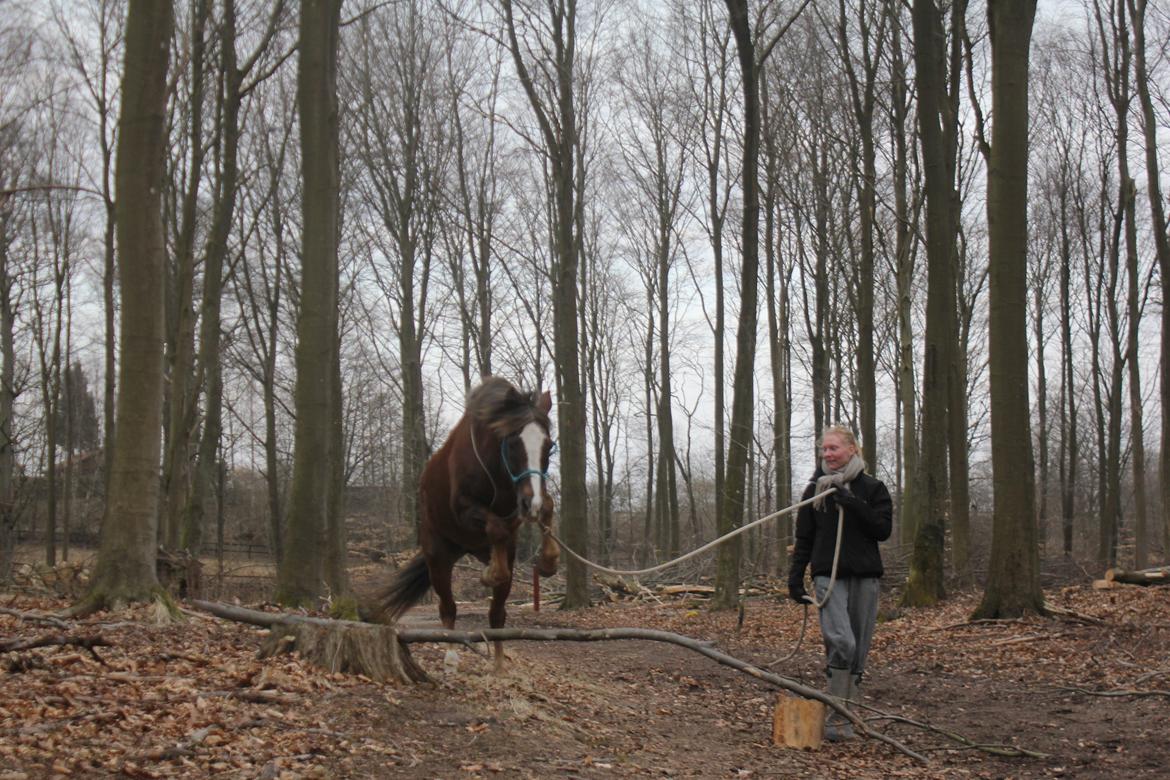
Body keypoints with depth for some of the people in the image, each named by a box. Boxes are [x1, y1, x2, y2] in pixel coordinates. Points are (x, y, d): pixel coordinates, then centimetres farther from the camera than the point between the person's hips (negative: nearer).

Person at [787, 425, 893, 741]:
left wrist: (854, 505, -14)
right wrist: (795, 578, 6)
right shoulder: (815, 489, 9)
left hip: (865, 576, 1)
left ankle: (845, 716, 14)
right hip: (829, 575, -1)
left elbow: (883, 530, -4)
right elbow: (804, 539, 12)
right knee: (841, 641, -20)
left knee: (858, 651, 4)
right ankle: (837, 716, -16)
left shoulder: (872, 488, 6)